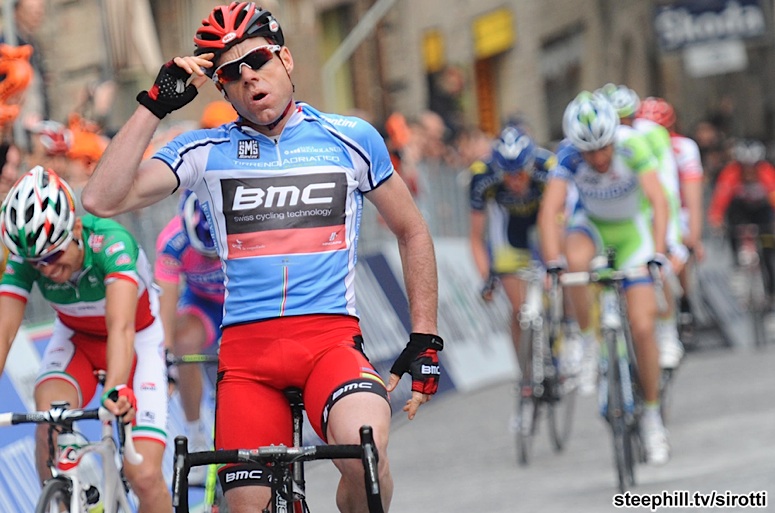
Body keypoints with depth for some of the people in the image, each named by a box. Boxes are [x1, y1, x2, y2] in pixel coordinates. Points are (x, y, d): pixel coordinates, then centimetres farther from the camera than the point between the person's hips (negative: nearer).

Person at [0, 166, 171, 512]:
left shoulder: (111, 243, -35)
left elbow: (121, 326, -47)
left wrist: (116, 389, -64)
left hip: (137, 341, -3)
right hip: (76, 340, 3)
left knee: (145, 477, -15)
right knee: (49, 414, -32)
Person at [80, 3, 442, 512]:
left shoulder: (350, 139, 8)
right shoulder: (205, 151, 7)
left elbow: (412, 231, 18)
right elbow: (103, 200, -6)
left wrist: (425, 340, 11)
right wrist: (155, 104, -8)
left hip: (331, 338, -1)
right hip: (246, 350, 1)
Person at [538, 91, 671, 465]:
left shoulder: (632, 144, -31)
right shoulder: (568, 154, -29)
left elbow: (658, 201, -37)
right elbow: (549, 211, -36)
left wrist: (657, 254, -50)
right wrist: (553, 264, -50)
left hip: (632, 227, 0)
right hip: (591, 223, 0)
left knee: (642, 327, -9)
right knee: (576, 260, -37)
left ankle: (652, 415, 9)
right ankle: (586, 340, -15)